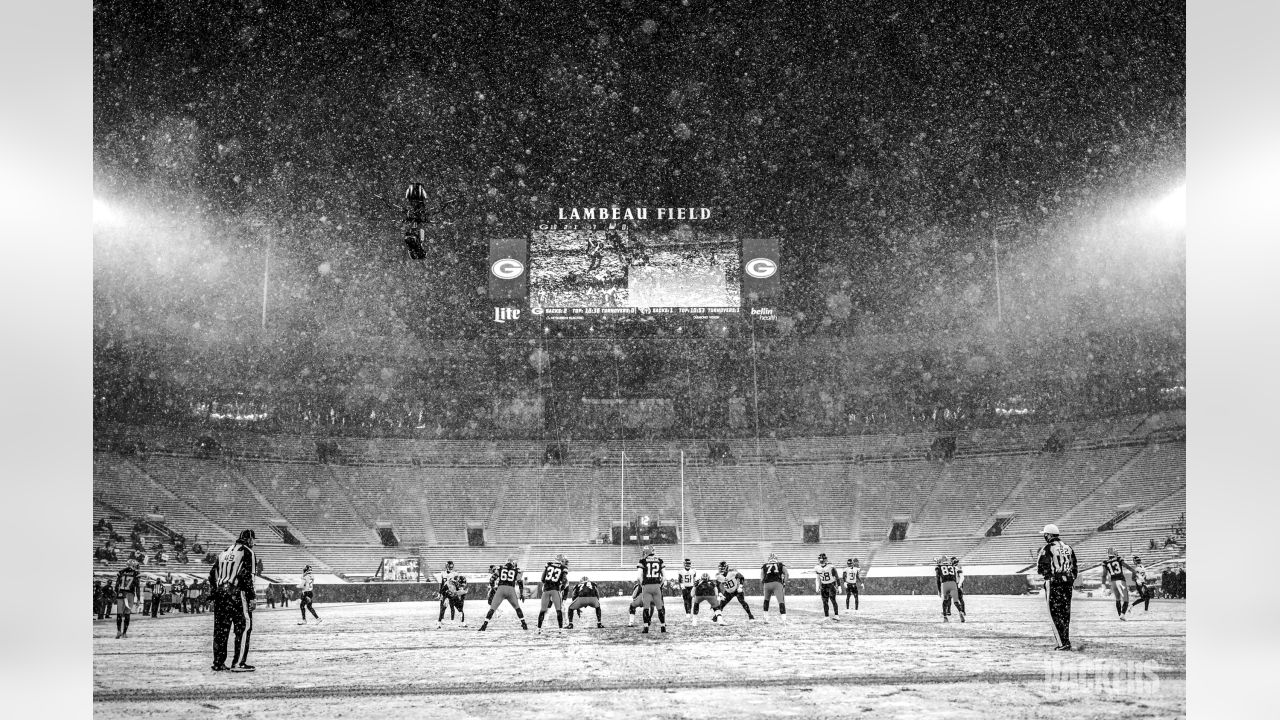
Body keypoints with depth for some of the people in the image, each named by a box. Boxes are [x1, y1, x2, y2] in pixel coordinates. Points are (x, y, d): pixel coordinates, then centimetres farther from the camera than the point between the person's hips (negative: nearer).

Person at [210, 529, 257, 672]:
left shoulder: (225, 552, 19)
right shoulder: (247, 552, -3)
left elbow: (213, 574, 17)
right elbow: (246, 576, -13)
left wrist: (216, 592, 21)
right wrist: (251, 597, -11)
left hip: (220, 594, 7)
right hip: (236, 594, -7)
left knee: (221, 628, 11)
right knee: (244, 627, -2)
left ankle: (218, 663, 15)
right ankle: (238, 663, -6)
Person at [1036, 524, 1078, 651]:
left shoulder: (1047, 548, -7)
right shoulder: (1068, 547, 13)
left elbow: (1041, 568, -9)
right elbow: (1074, 567, 14)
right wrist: (1071, 580, 19)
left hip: (1053, 583, -6)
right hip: (1067, 583, 6)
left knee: (1056, 613, -3)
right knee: (1065, 613, 12)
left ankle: (1064, 642, -10)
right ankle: (1065, 641, 15)